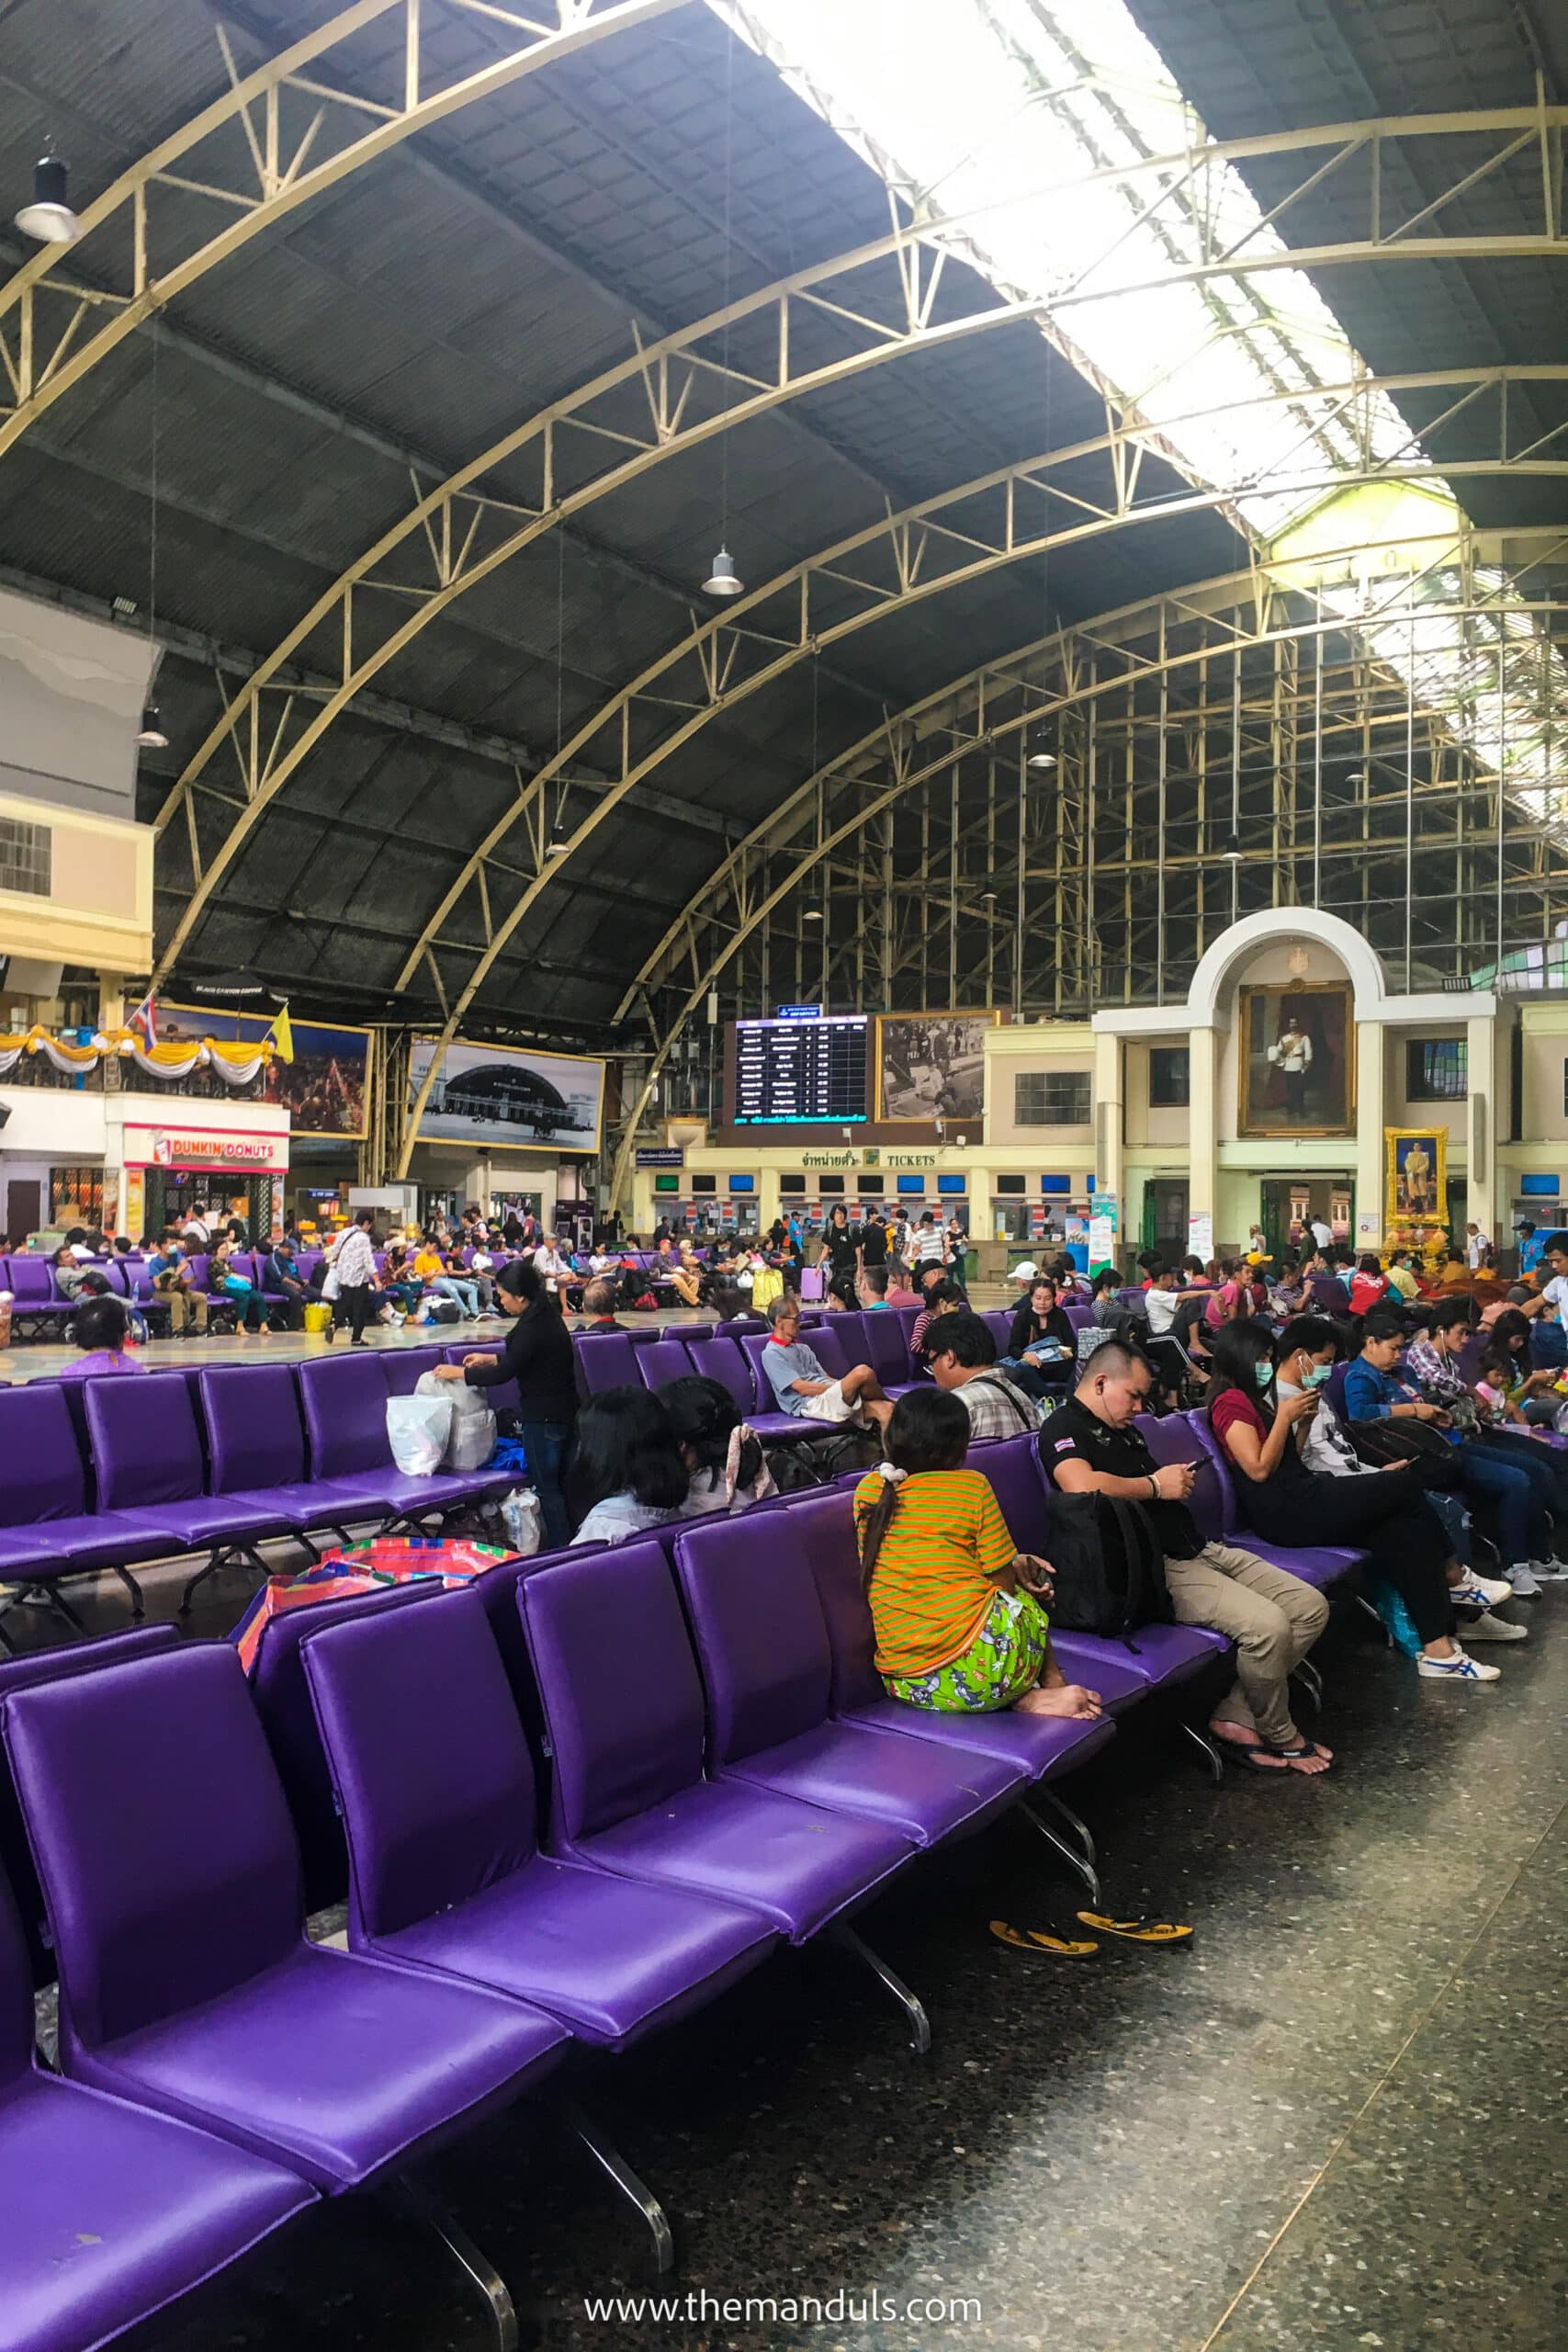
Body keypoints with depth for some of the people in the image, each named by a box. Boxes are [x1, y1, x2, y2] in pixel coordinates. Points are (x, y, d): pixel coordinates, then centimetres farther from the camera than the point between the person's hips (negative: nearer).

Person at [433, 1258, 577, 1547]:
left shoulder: (533, 1325, -22)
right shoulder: (546, 1314, 7)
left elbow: (504, 1373, -20)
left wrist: (459, 1373, -10)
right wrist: (490, 1359, 18)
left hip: (542, 1417, -9)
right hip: (562, 1412, 9)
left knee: (547, 1490, 0)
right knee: (560, 1485, 16)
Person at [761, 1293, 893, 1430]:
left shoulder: (802, 1348, 26)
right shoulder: (772, 1354, -1)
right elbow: (802, 1388, -9)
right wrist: (842, 1387, -9)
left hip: (831, 1397, 8)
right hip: (812, 1404, -8)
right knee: (863, 1372, -26)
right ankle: (886, 1399, -1)